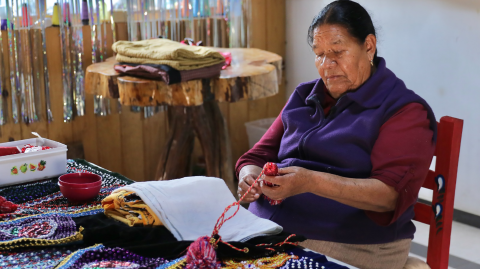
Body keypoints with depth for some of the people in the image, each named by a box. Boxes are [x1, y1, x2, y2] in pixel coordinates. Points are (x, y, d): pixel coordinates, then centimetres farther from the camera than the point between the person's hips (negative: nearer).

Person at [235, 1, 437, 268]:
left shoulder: (405, 110, -1)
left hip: (348, 247, -6)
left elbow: (393, 194, -13)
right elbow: (259, 155, 19)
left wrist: (312, 182, -27)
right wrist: (250, 175, -8)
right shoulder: (304, 97, 18)